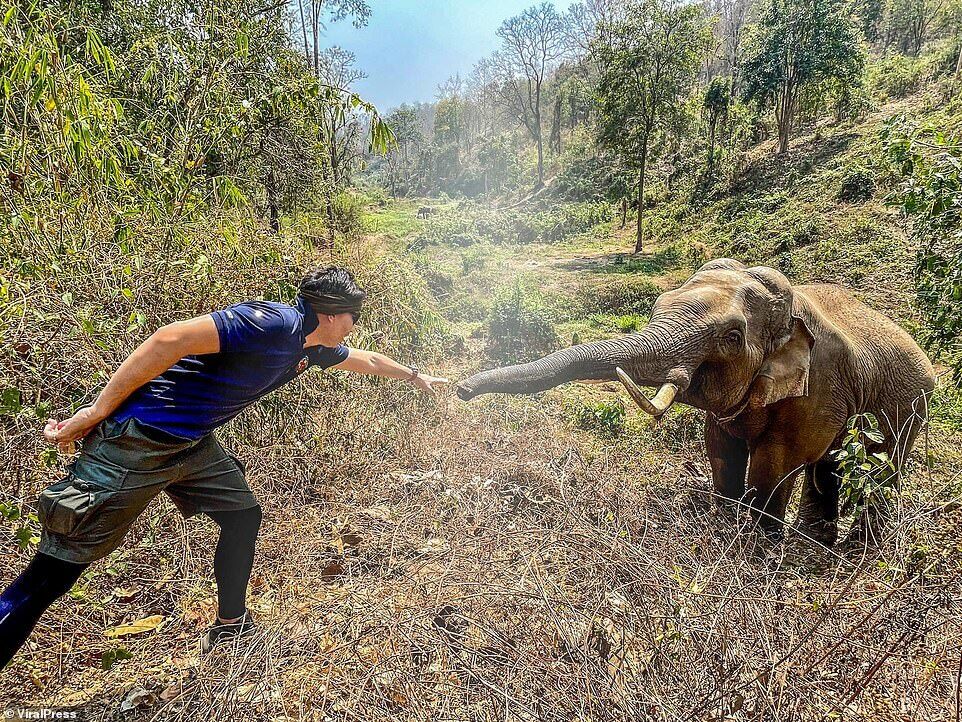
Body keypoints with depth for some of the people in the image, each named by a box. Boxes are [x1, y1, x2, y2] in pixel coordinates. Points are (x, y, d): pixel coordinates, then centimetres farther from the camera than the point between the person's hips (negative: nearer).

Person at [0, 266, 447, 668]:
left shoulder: (310, 347, 8)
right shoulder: (273, 323, -23)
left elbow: (365, 360, 25)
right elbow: (171, 339, -27)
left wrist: (415, 376, 39)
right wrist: (96, 412, -21)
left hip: (192, 444, 9)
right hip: (135, 442, -9)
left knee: (243, 517, 16)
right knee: (54, 573, -3)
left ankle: (230, 627, 34)